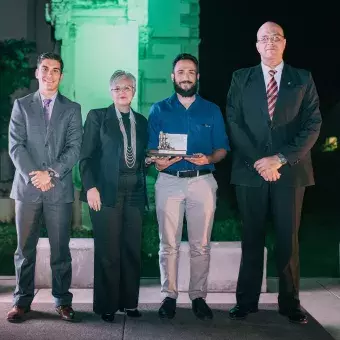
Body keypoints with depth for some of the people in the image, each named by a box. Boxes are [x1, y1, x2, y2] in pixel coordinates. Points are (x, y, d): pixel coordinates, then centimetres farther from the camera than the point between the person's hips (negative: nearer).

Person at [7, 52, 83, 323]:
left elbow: (74, 148, -1)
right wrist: (33, 176, -12)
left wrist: (51, 173, -13)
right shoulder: (22, 105, 10)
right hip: (27, 187, 1)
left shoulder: (72, 109, 9)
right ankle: (23, 300, 15)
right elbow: (16, 146, 1)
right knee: (25, 248, 6)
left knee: (60, 249, 4)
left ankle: (63, 301, 13)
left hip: (59, 189, 0)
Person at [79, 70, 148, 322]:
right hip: (107, 192, -3)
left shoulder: (141, 121, 16)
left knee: (132, 250, 5)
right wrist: (91, 187, -11)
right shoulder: (97, 117, 5)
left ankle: (129, 302, 16)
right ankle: (107, 306, 11)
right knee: (108, 251, 0)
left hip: (134, 193, 4)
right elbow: (87, 156, -1)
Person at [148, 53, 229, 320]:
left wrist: (209, 158, -14)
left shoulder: (212, 110, 11)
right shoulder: (159, 110, 10)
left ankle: (199, 297, 12)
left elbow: (222, 148, 7)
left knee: (201, 245, 3)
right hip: (169, 182, 0)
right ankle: (169, 296, 12)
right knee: (169, 244, 2)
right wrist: (158, 161, -16)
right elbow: (152, 149, 6)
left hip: (203, 182, 0)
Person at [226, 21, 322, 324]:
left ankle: (290, 303, 17)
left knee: (288, 239, 6)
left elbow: (313, 124, -1)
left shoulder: (303, 79, 7)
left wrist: (281, 158, -12)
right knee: (251, 238, 7)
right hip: (250, 170, 0)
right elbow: (234, 123, 1)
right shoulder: (241, 78, 8)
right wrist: (258, 161, -11)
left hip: (290, 170, 0)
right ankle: (246, 301, 16)